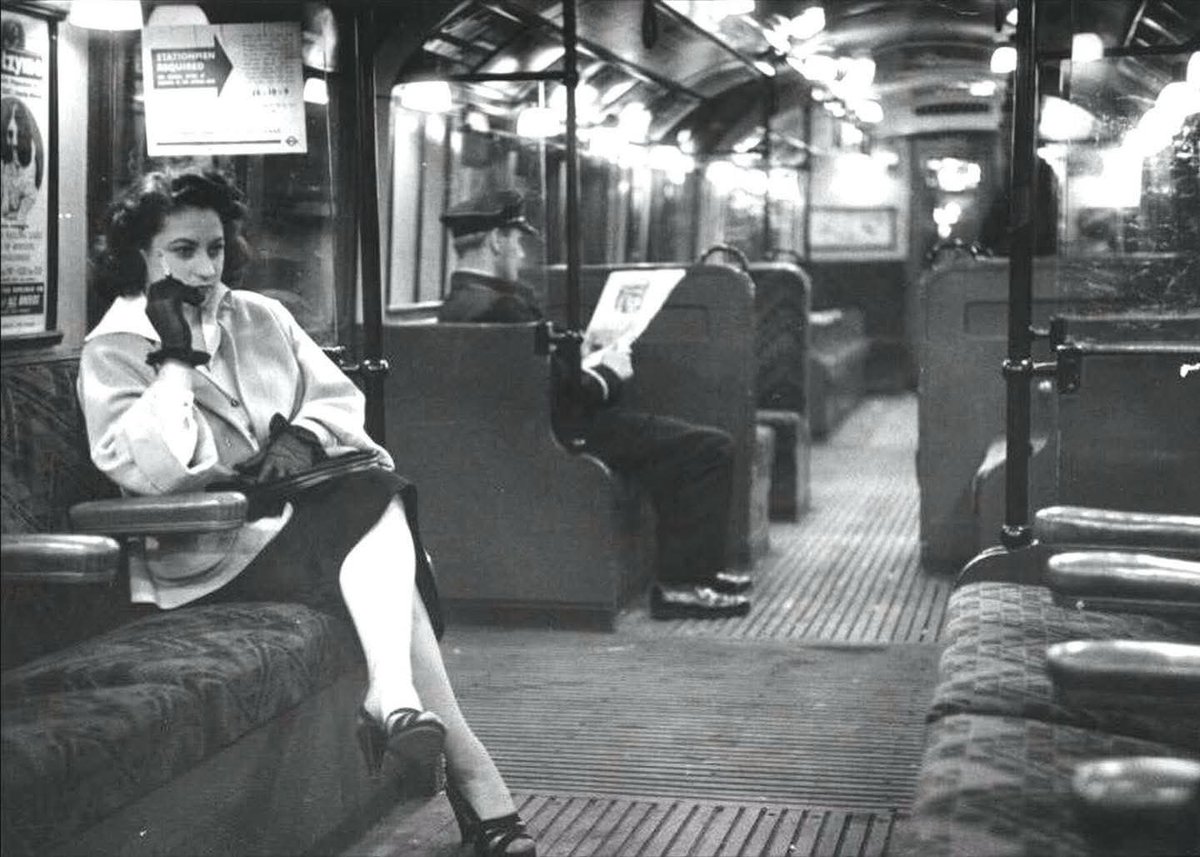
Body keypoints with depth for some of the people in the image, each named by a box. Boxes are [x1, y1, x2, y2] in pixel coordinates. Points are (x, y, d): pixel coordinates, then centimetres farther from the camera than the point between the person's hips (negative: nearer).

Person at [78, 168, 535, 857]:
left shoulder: (261, 317, 18)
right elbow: (147, 469, -14)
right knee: (384, 558, -30)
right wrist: (177, 357, -13)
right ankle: (468, 770, -35)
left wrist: (308, 434, -6)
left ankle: (394, 699, -45)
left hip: (313, 502, 5)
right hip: (212, 550, -5)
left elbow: (343, 399, 15)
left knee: (379, 500, -31)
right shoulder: (113, 350, 1)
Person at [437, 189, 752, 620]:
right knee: (712, 450, -11)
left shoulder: (459, 303, 7)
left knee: (682, 442, 28)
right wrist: (606, 375, -8)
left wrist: (588, 367, 8)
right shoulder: (500, 306, -25)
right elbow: (560, 394, -24)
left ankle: (694, 567, 31)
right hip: (564, 434, -11)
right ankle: (681, 585, -5)